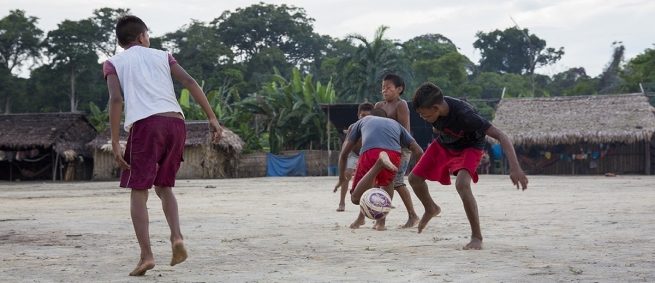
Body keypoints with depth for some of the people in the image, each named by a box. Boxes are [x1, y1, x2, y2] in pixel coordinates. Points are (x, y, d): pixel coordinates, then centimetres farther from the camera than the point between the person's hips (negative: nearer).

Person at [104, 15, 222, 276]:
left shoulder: (113, 63, 15)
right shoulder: (162, 56, 23)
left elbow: (116, 99, -1)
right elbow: (190, 83, 10)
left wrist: (115, 142, -3)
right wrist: (212, 118, 6)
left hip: (145, 124, -3)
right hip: (176, 123, 3)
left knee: (138, 191, 5)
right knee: (163, 186, 19)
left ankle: (146, 255, -4)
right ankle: (177, 237, -2)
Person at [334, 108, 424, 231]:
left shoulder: (362, 121, 37)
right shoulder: (396, 124, 38)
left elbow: (343, 154, 33)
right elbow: (418, 152, 26)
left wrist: (341, 177, 43)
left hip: (370, 153, -2)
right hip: (394, 154, 2)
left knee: (356, 198, 3)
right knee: (387, 181, 35)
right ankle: (381, 222, 19)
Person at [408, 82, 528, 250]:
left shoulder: (464, 114, -41)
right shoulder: (433, 109, -25)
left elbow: (500, 136, -41)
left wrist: (514, 167, -48)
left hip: (469, 147, -6)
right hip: (443, 144, 6)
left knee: (462, 184, -31)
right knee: (414, 178, 3)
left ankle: (477, 237, -18)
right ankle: (431, 209, 36)